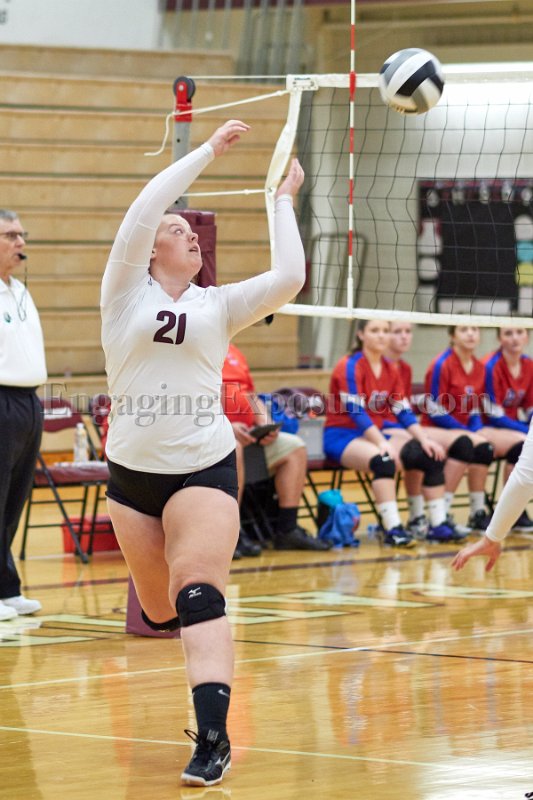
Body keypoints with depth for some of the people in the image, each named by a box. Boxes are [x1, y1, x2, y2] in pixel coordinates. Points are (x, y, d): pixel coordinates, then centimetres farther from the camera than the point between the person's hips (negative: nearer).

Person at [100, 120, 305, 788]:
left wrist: (283, 200, 6)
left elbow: (288, 277, -3)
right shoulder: (126, 292, 4)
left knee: (199, 596, -18)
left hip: (205, 469, -1)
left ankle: (213, 739, -28)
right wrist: (210, 150, -7)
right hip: (132, 472, 1)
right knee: (159, 611, 9)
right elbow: (145, 206, -8)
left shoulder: (217, 305, 9)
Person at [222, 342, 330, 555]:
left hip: (246, 433, 9)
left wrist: (266, 426, 2)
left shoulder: (235, 353, 21)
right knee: (232, 447, -39)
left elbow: (253, 398, 23)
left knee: (294, 446, -4)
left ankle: (287, 529, -6)